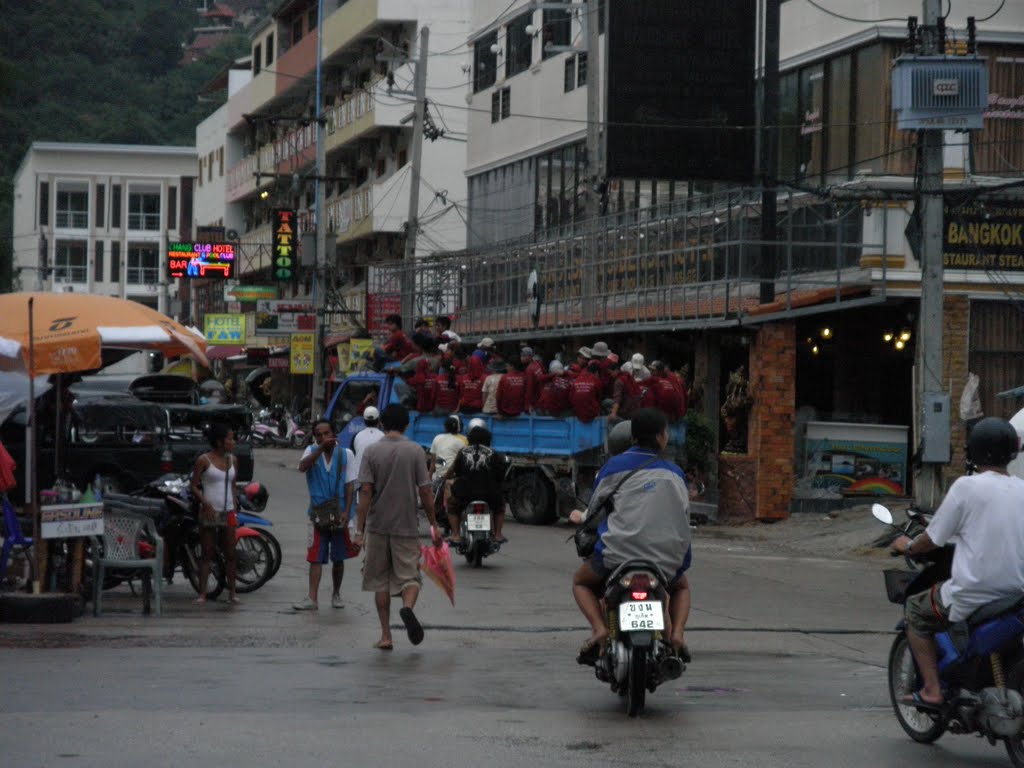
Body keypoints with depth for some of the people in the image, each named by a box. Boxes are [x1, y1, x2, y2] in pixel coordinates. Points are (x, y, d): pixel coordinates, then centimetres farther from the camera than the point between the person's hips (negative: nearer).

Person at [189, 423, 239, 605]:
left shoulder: (232, 460, 10)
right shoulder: (204, 460, -6)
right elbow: (194, 486, -5)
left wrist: (235, 508, 10)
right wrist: (206, 504, -17)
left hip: (228, 513, 4)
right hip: (209, 512, -4)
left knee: (230, 554, 4)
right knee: (207, 554, -1)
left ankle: (232, 592, 10)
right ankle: (202, 593, 2)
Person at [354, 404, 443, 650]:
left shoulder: (372, 452, -2)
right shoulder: (415, 451, -2)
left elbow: (366, 492, -6)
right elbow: (425, 492, -4)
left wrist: (360, 530, -4)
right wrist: (434, 526, 5)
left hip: (377, 526, 1)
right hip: (407, 527, -1)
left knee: (380, 581, 11)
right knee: (409, 577, 4)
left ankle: (386, 635, 9)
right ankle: (408, 607, -28)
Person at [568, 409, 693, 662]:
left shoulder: (615, 466, 3)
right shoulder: (674, 472, 11)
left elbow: (595, 506, 14)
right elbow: (684, 515, 17)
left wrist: (581, 517, 38)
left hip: (618, 551, -2)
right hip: (668, 561, 2)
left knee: (581, 582, 27)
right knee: (681, 586, 36)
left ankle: (599, 629, -3)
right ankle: (677, 633, 6)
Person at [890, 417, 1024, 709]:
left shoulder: (967, 487, -9)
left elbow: (934, 539, -3)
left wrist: (908, 546, 17)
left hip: (972, 595, -5)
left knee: (916, 610, 18)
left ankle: (931, 689, 7)